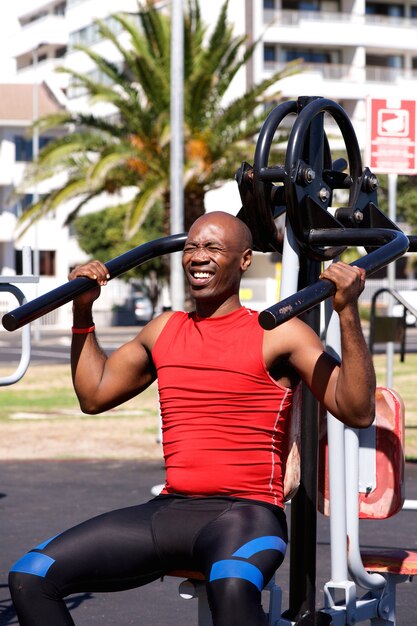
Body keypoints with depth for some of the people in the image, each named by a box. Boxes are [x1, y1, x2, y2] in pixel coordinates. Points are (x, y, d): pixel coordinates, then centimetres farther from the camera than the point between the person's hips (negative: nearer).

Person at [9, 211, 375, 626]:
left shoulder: (278, 335, 0)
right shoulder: (163, 331, 17)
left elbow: (357, 412, -9)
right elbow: (93, 395, 29)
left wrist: (348, 312, -16)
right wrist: (83, 311, 25)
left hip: (247, 514, -6)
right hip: (168, 510, 6)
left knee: (232, 585, -43)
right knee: (30, 576, -10)